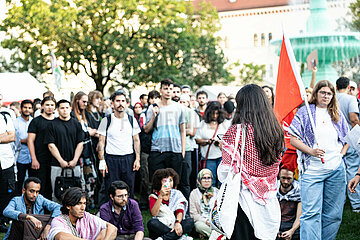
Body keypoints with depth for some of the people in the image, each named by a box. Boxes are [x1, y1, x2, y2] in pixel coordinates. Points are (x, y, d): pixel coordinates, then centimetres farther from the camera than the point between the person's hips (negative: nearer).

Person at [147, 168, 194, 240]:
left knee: (190, 221, -23)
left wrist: (177, 223, -24)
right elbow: (154, 213, -12)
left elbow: (180, 211, -3)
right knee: (151, 223, -32)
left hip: (174, 226, 2)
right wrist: (161, 196, -21)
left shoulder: (177, 194, 11)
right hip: (160, 227, -2)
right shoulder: (154, 196, 5)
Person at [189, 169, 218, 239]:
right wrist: (206, 221, -15)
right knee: (199, 225, -36)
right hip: (201, 221, -1)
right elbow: (193, 214, 1)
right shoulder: (194, 193, 8)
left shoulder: (217, 192, 15)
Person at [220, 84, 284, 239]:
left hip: (244, 197, -5)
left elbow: (225, 170, -12)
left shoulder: (236, 131, -14)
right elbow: (275, 167, 12)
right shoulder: (276, 130, 2)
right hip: (269, 201, 5)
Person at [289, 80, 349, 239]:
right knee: (311, 213, -11)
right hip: (312, 170, -4)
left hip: (336, 170, 4)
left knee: (333, 213, 6)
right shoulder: (305, 112, 2)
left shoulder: (337, 115, 14)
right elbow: (293, 139, -2)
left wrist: (341, 154, 6)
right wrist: (311, 151, -16)